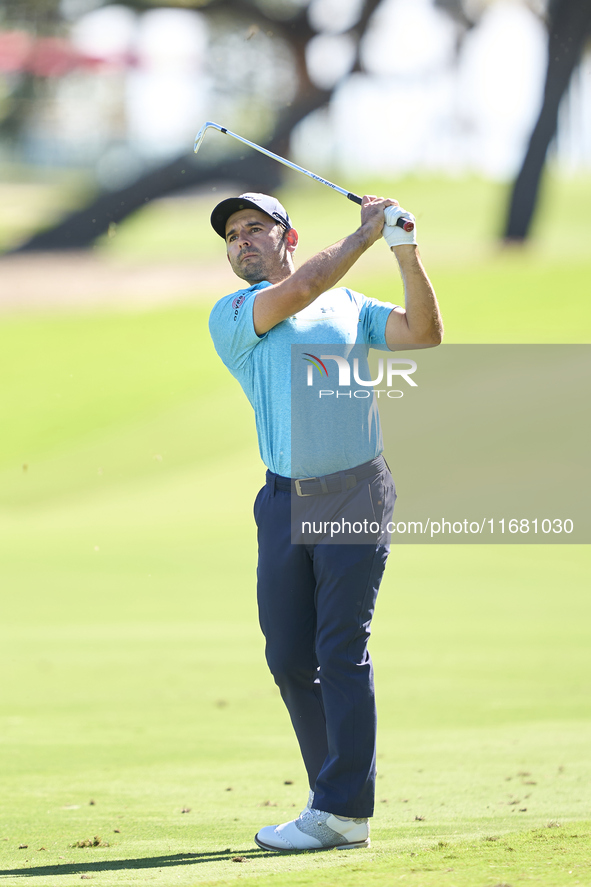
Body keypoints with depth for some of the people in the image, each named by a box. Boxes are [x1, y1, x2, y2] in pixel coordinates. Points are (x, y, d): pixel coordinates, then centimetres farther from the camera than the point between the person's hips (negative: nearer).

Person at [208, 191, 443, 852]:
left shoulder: (352, 307, 14)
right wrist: (367, 232, -3)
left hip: (355, 494, -2)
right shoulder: (230, 317, 7)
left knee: (341, 652, -8)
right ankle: (336, 791, 15)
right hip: (285, 500, 2)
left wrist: (406, 254, -9)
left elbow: (424, 334, 2)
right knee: (289, 658, 2)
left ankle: (344, 810, -8)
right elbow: (301, 289, -9)